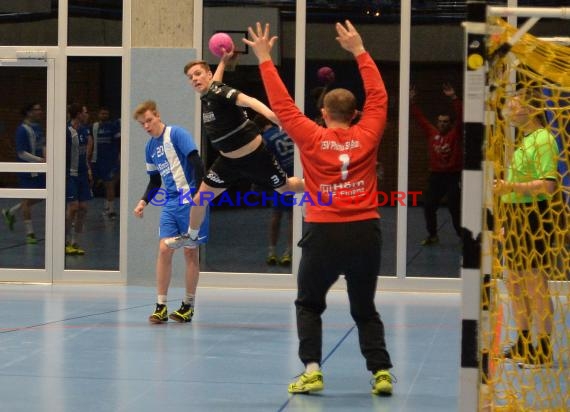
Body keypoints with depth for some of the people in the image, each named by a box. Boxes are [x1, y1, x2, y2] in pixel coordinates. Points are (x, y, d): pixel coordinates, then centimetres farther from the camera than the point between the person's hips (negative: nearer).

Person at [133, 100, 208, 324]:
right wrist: (144, 201, 5)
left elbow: (196, 163, -16)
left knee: (190, 252, 1)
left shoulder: (177, 134, -10)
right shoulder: (150, 146, 12)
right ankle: (161, 306, 0)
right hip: (170, 203, 6)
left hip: (189, 200, -6)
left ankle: (188, 305, 12)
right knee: (164, 249, -3)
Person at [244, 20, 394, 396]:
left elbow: (282, 104, 4)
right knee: (365, 310, 15)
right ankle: (381, 372, 1)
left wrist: (265, 58, 10)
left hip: (324, 233, -2)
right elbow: (378, 96, 12)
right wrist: (359, 51, 18)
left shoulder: (312, 138, -3)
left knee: (309, 305, 16)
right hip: (365, 232, 2)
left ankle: (312, 370, 1)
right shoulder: (367, 136, 1)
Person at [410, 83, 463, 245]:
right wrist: (412, 101, 0)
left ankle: (462, 235, 8)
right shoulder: (431, 132, 7)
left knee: (455, 208, -3)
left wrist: (453, 98, -23)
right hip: (436, 175, 4)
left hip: (453, 176, -4)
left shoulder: (455, 133, -3)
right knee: (429, 206, 4)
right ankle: (432, 235, 18)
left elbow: (461, 116, -14)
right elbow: (420, 117, 8)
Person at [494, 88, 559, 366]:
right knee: (514, 283, 14)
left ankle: (544, 351, 1)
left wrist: (512, 188, -32)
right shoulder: (523, 141, 17)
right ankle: (523, 346, 24)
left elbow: (548, 185, -22)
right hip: (515, 216, 10)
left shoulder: (543, 140, -13)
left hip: (534, 217, -10)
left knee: (536, 285, -6)